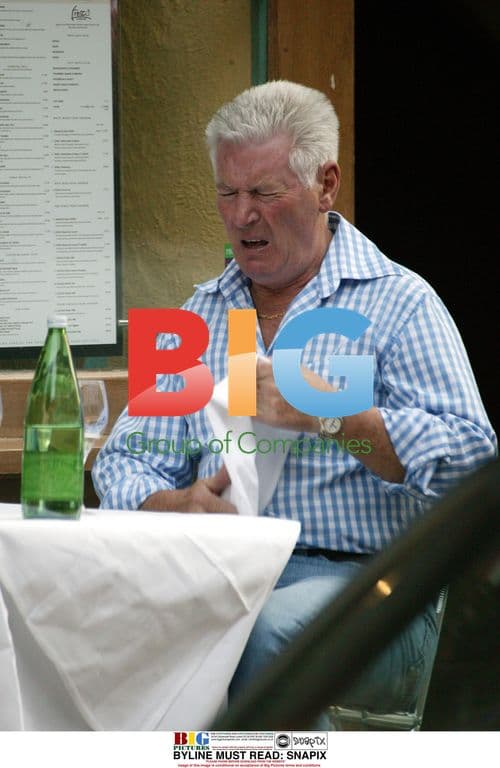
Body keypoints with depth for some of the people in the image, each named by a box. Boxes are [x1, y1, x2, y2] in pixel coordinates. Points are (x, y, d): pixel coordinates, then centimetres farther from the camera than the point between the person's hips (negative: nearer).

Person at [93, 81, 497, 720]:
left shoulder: (399, 301, 5)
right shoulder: (202, 316, 21)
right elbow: (125, 462, 17)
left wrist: (330, 414, -18)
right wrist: (180, 505, -7)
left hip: (360, 579, -4)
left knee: (271, 628, -38)